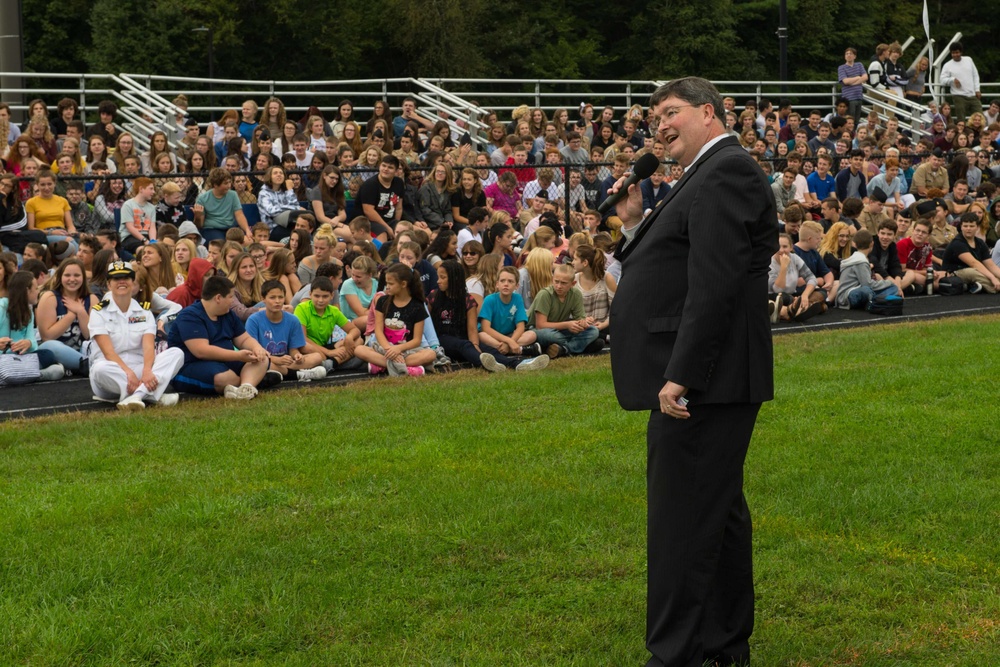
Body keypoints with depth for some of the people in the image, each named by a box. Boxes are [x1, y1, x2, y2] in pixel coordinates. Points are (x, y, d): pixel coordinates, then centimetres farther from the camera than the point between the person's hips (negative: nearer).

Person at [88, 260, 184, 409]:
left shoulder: (144, 312, 9)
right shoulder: (99, 312, 1)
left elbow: (149, 346, -8)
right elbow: (108, 351, -13)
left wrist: (147, 371, -30)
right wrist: (128, 372, -30)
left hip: (139, 368, 3)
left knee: (176, 353, -20)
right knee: (101, 369, -38)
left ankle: (137, 395, -42)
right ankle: (154, 396, -36)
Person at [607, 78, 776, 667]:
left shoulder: (726, 171, -15)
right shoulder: (712, 174, 18)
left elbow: (714, 284, -23)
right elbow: (673, 272, 18)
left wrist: (681, 374, -25)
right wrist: (635, 223, 7)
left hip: (703, 381, -11)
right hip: (703, 380, 11)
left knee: (682, 523, -7)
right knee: (719, 511, 18)